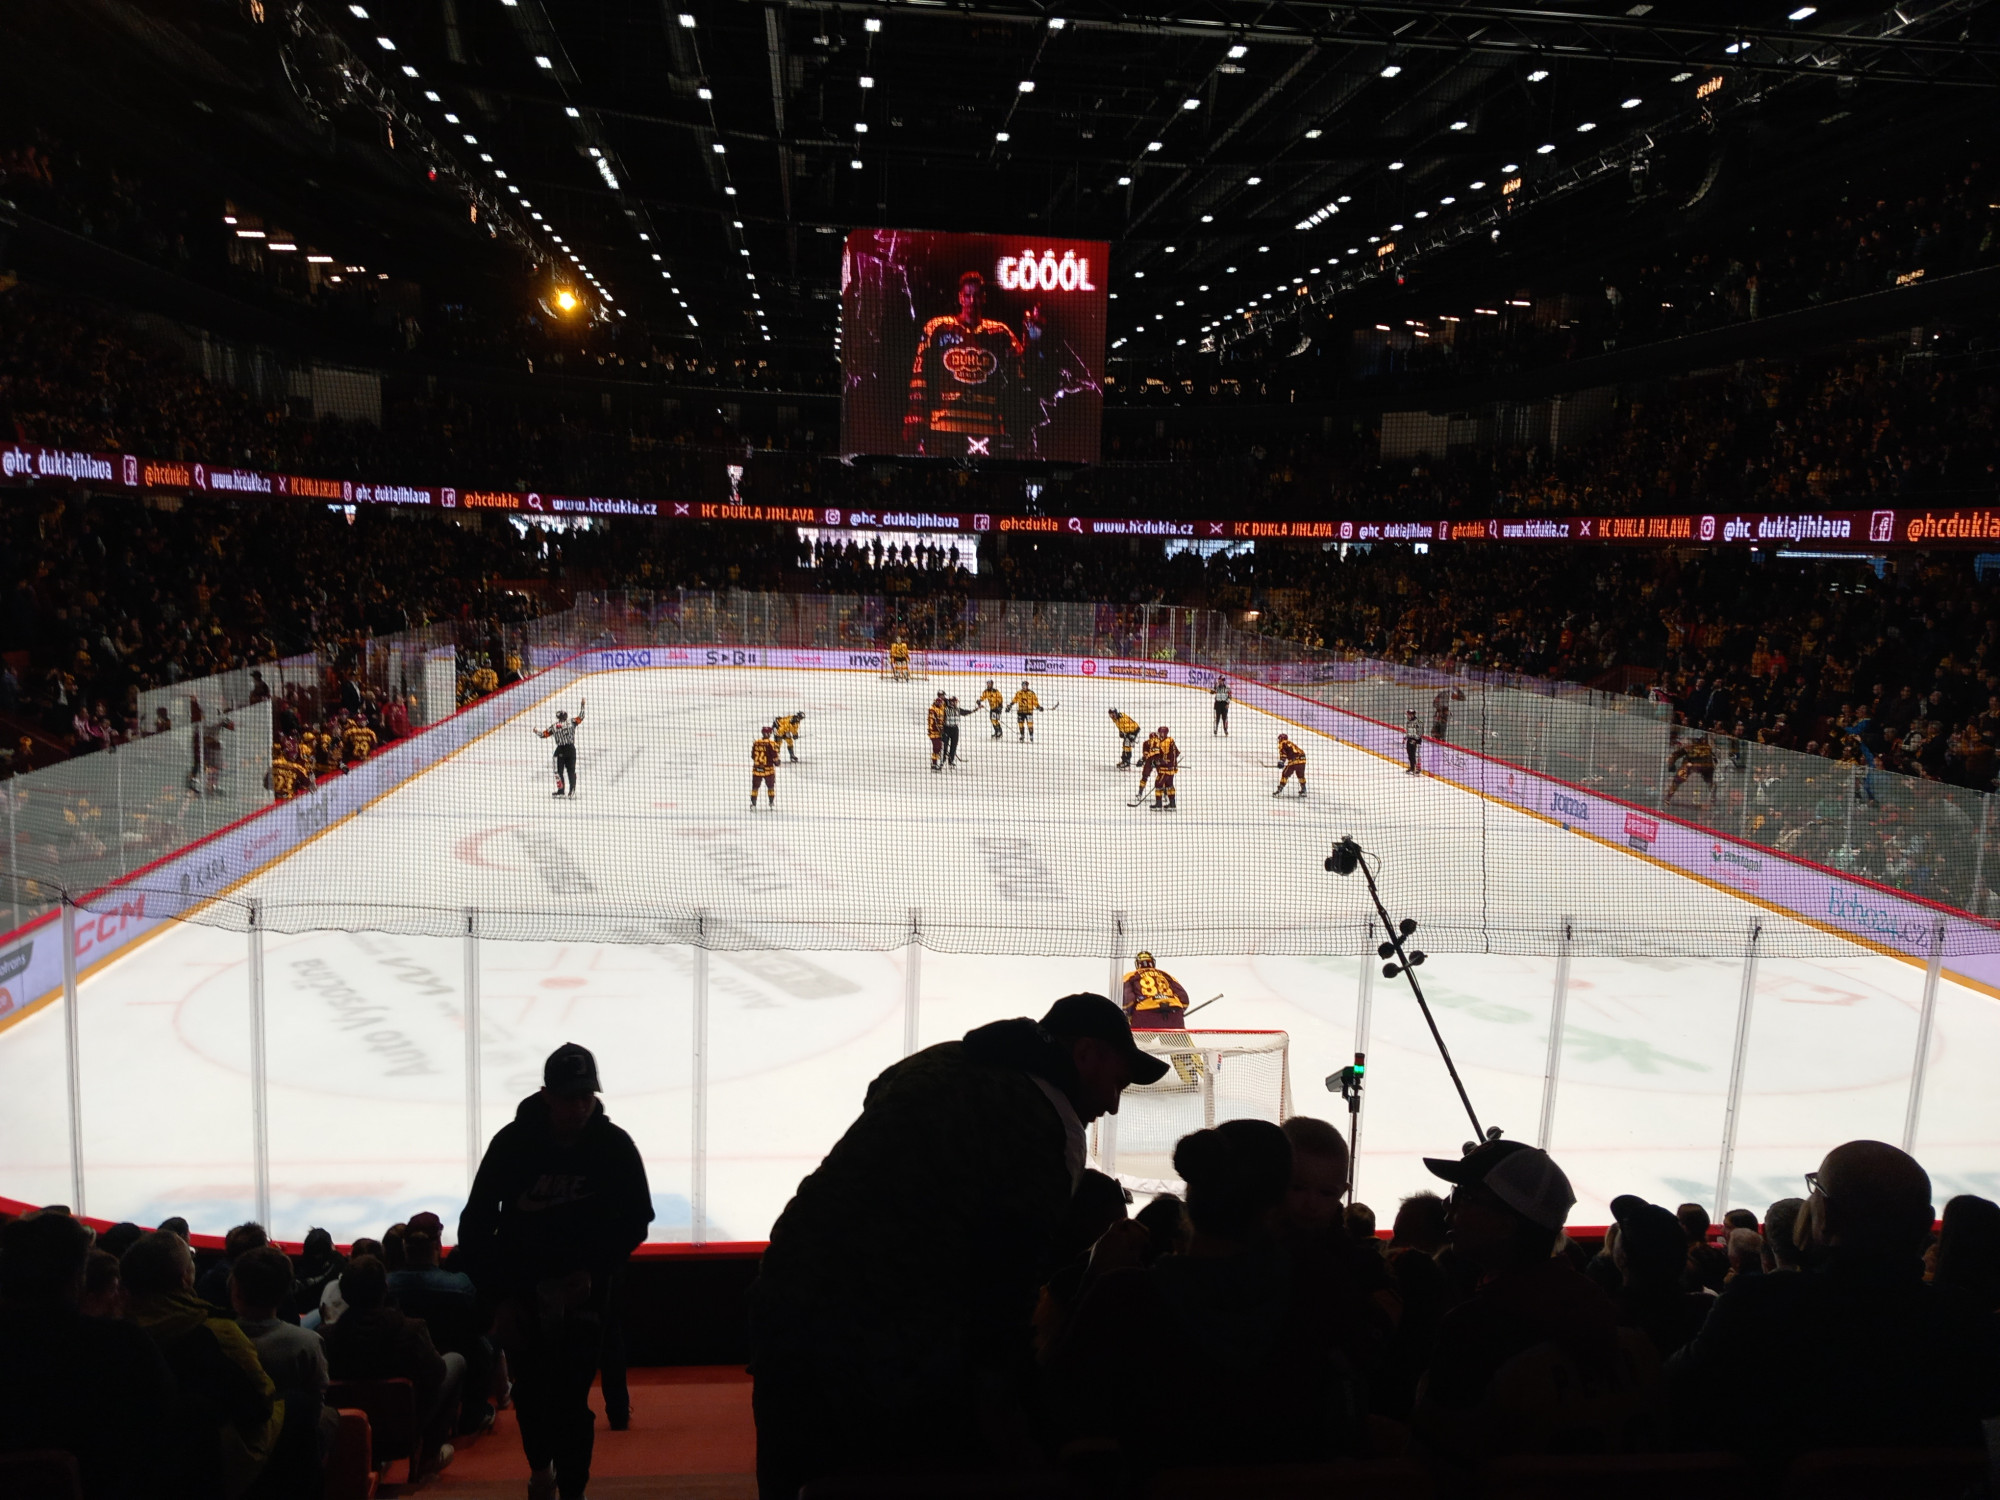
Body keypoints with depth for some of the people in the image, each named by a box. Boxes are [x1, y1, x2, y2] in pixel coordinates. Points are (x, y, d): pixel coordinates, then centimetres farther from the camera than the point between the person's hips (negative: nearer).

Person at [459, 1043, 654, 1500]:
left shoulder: (614, 1145, -12)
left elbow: (635, 1220, -1)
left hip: (582, 1289, -1)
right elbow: (475, 1226, -7)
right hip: (521, 1289, 1)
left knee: (571, 1398, -6)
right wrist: (500, 1295, -11)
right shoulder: (512, 1143, -13)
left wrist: (596, 1271, -13)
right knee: (528, 1391, 14)